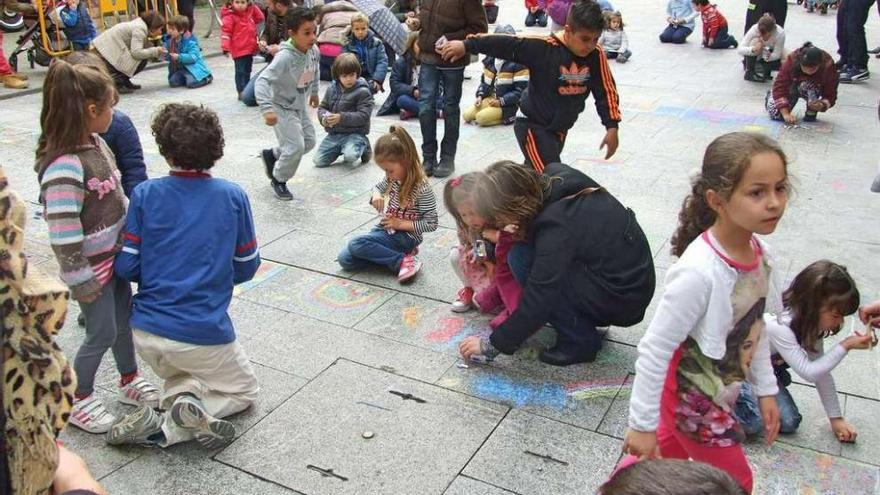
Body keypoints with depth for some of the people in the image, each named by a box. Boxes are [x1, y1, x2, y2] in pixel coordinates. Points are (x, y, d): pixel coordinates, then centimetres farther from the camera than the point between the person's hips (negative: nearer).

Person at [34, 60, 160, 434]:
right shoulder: (64, 167, -29)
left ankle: (128, 381, 43)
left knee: (125, 320, 21)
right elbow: (63, 234, -27)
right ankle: (78, 400, 28)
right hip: (91, 265, -8)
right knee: (102, 333, 5)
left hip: (114, 255, 9)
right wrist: (81, 280, -20)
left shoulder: (97, 143, 0)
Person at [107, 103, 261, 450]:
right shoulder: (233, 197, -6)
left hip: (146, 332, 3)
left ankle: (182, 395, -1)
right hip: (205, 333, -3)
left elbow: (126, 267, -5)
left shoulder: (145, 194, -6)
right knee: (244, 391, 23)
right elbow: (247, 268, 1)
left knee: (178, 378, 34)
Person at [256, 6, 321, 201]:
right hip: (281, 108, -8)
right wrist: (267, 109, -48)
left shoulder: (314, 51, -9)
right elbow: (262, 81, -38)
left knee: (309, 142, 15)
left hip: (299, 107, 8)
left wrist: (314, 92, 24)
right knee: (296, 146, -13)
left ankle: (272, 155, 37)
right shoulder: (285, 57, -32)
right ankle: (279, 180, 13)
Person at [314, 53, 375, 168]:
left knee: (350, 156, -33)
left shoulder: (363, 92, -11)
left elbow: (363, 115, -18)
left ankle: (363, 146, 3)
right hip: (334, 133, 5)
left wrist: (342, 117, -28)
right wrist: (324, 117, -13)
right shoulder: (332, 89, 6)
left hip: (355, 133, -5)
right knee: (319, 161, -3)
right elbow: (322, 107, 12)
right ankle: (340, 148, 21)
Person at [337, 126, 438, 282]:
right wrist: (376, 195, -3)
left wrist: (400, 224, -19)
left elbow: (431, 224, -18)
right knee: (344, 259, -5)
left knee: (355, 244, -26)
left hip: (405, 236, -8)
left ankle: (403, 261, -18)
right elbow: (378, 187, 21)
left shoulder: (422, 188, -21)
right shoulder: (392, 178, 0)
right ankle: (398, 253, -2)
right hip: (385, 229, 8)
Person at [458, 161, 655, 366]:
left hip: (623, 300, -9)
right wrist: (523, 233, -1)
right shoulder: (556, 176, -4)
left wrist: (492, 345, -13)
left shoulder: (556, 225, -27)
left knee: (521, 258, -15)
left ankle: (580, 341, -5)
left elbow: (538, 303, -23)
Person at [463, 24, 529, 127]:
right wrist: (480, 96, -2)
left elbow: (521, 90, -15)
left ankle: (508, 117, -4)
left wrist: (501, 101, -19)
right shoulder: (490, 58, 8)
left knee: (481, 117, -26)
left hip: (507, 105, -7)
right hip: (490, 98, 7)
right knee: (467, 115, -9)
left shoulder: (518, 63, -13)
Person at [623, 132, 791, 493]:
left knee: (668, 451, 26)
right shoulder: (699, 273, -34)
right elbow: (654, 350, -27)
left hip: (722, 391, 7)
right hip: (691, 398, -7)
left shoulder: (760, 255, -9)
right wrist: (643, 423, -20)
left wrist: (765, 389, 12)